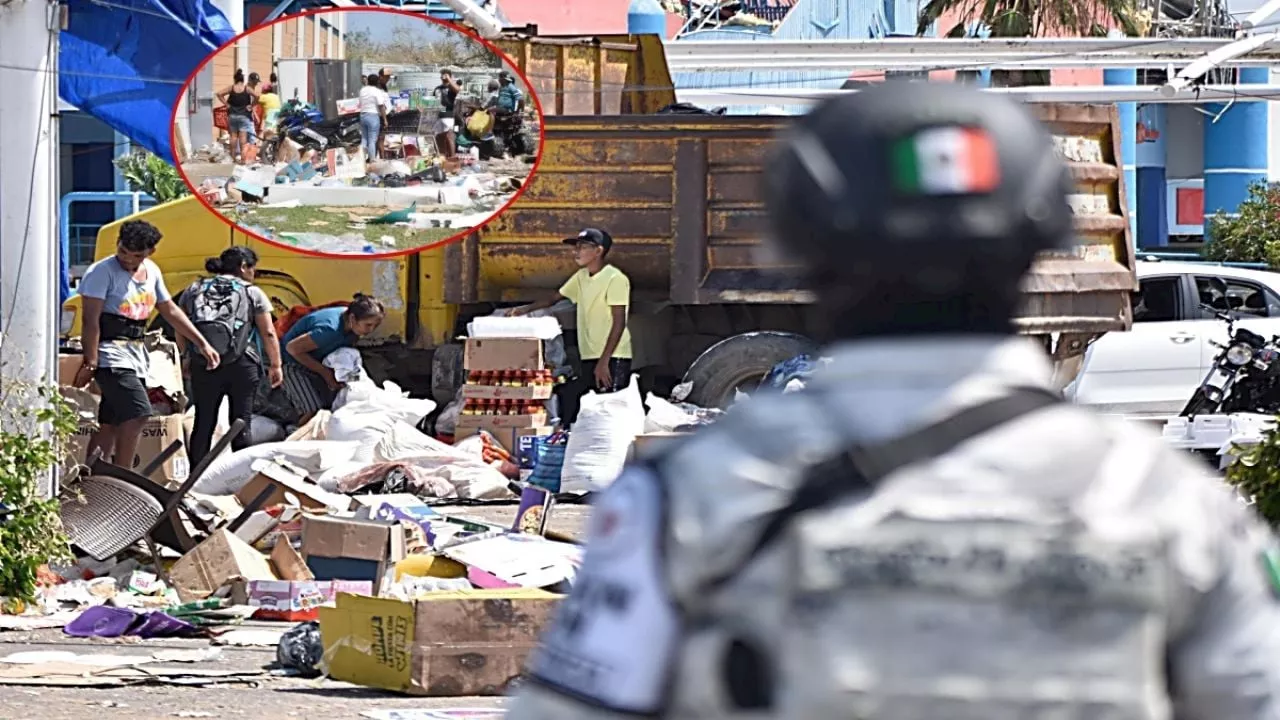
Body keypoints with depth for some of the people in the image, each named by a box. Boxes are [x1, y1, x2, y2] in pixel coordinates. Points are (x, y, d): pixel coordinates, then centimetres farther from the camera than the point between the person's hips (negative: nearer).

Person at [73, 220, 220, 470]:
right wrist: (90, 363, -20)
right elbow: (91, 320, -15)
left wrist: (202, 344, 21)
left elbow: (170, 310, 23)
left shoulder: (152, 272, 13)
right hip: (112, 354, -8)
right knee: (138, 413, -21)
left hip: (137, 356, 8)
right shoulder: (102, 272, -10)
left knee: (111, 425, 8)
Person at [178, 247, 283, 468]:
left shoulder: (194, 290, 14)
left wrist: (187, 358, 26)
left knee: (203, 421, 9)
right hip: (242, 366, -3)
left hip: (202, 366, 3)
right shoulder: (252, 293, 4)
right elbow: (268, 334, 3)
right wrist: (275, 365, 11)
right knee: (241, 421, 2)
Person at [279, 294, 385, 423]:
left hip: (319, 362, 8)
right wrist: (324, 371, -22)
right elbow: (293, 348, -30)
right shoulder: (330, 330, -36)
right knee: (313, 412, -20)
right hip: (294, 362, -8)